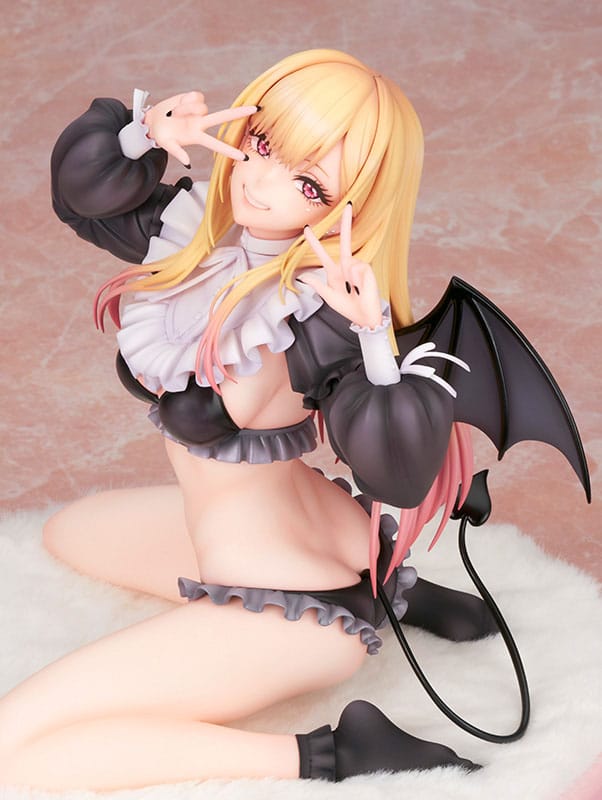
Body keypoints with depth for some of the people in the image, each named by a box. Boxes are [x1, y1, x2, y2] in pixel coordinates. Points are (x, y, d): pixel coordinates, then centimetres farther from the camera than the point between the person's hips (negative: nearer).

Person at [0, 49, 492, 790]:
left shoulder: (322, 316, -26)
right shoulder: (205, 227, -4)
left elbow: (401, 478, -32)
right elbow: (82, 193, 9)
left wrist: (377, 339, -42)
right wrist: (146, 135, -9)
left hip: (294, 612, -9)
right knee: (70, 533, 38)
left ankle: (323, 756, -10)